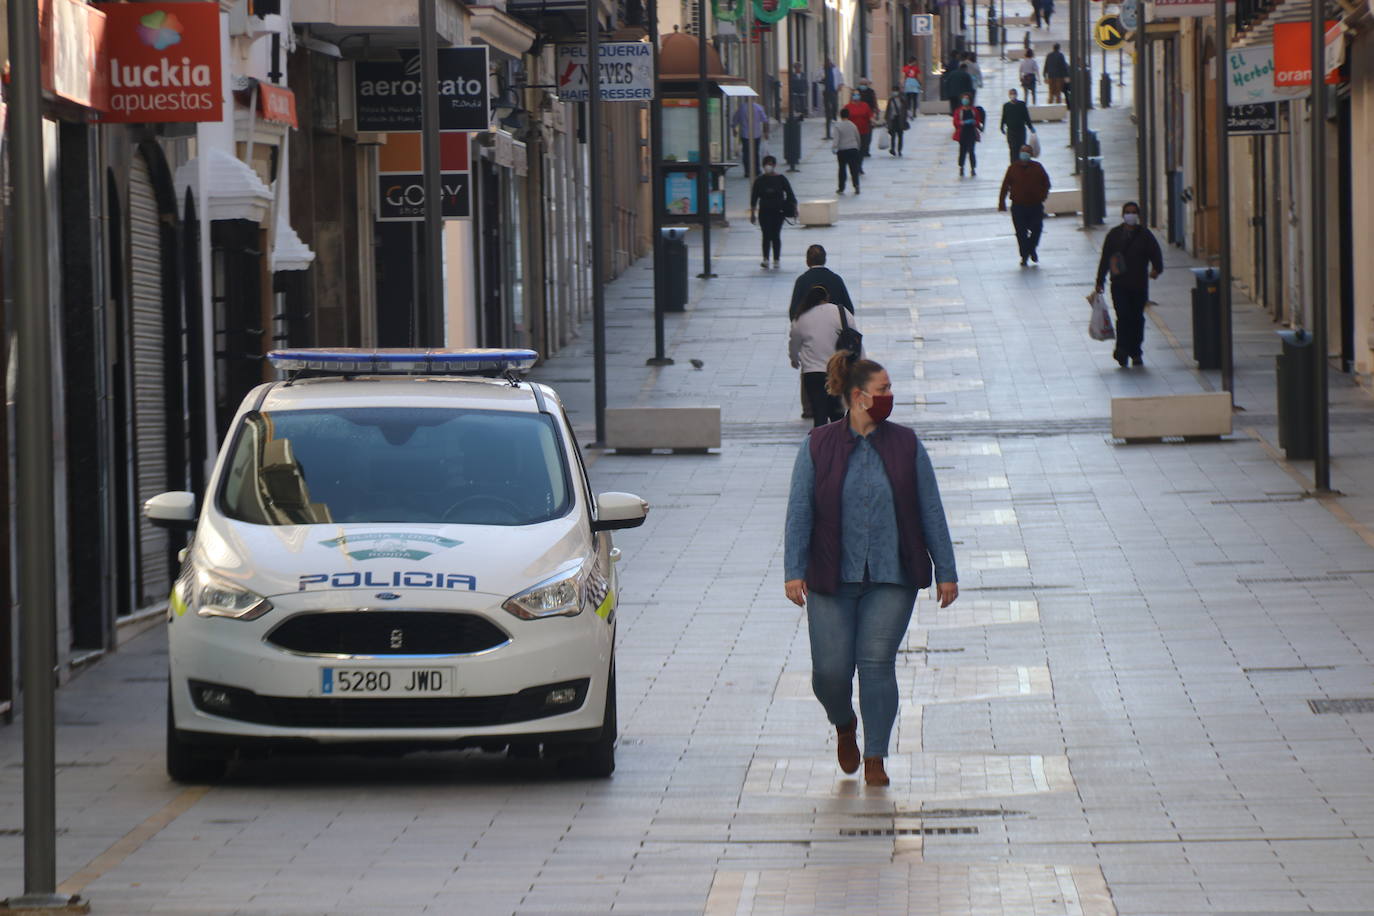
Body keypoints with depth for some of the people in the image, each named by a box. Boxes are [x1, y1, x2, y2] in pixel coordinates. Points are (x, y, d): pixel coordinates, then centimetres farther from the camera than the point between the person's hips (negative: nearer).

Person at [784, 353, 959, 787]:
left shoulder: (906, 446, 4)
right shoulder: (819, 447, 1)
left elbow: (931, 512, 7)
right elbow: (799, 512, 0)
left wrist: (946, 571, 5)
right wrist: (793, 571, -8)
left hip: (891, 578, 1)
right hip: (832, 579, 0)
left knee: (877, 664, -6)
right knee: (830, 670, -3)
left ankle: (875, 758, 5)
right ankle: (844, 726, 30)